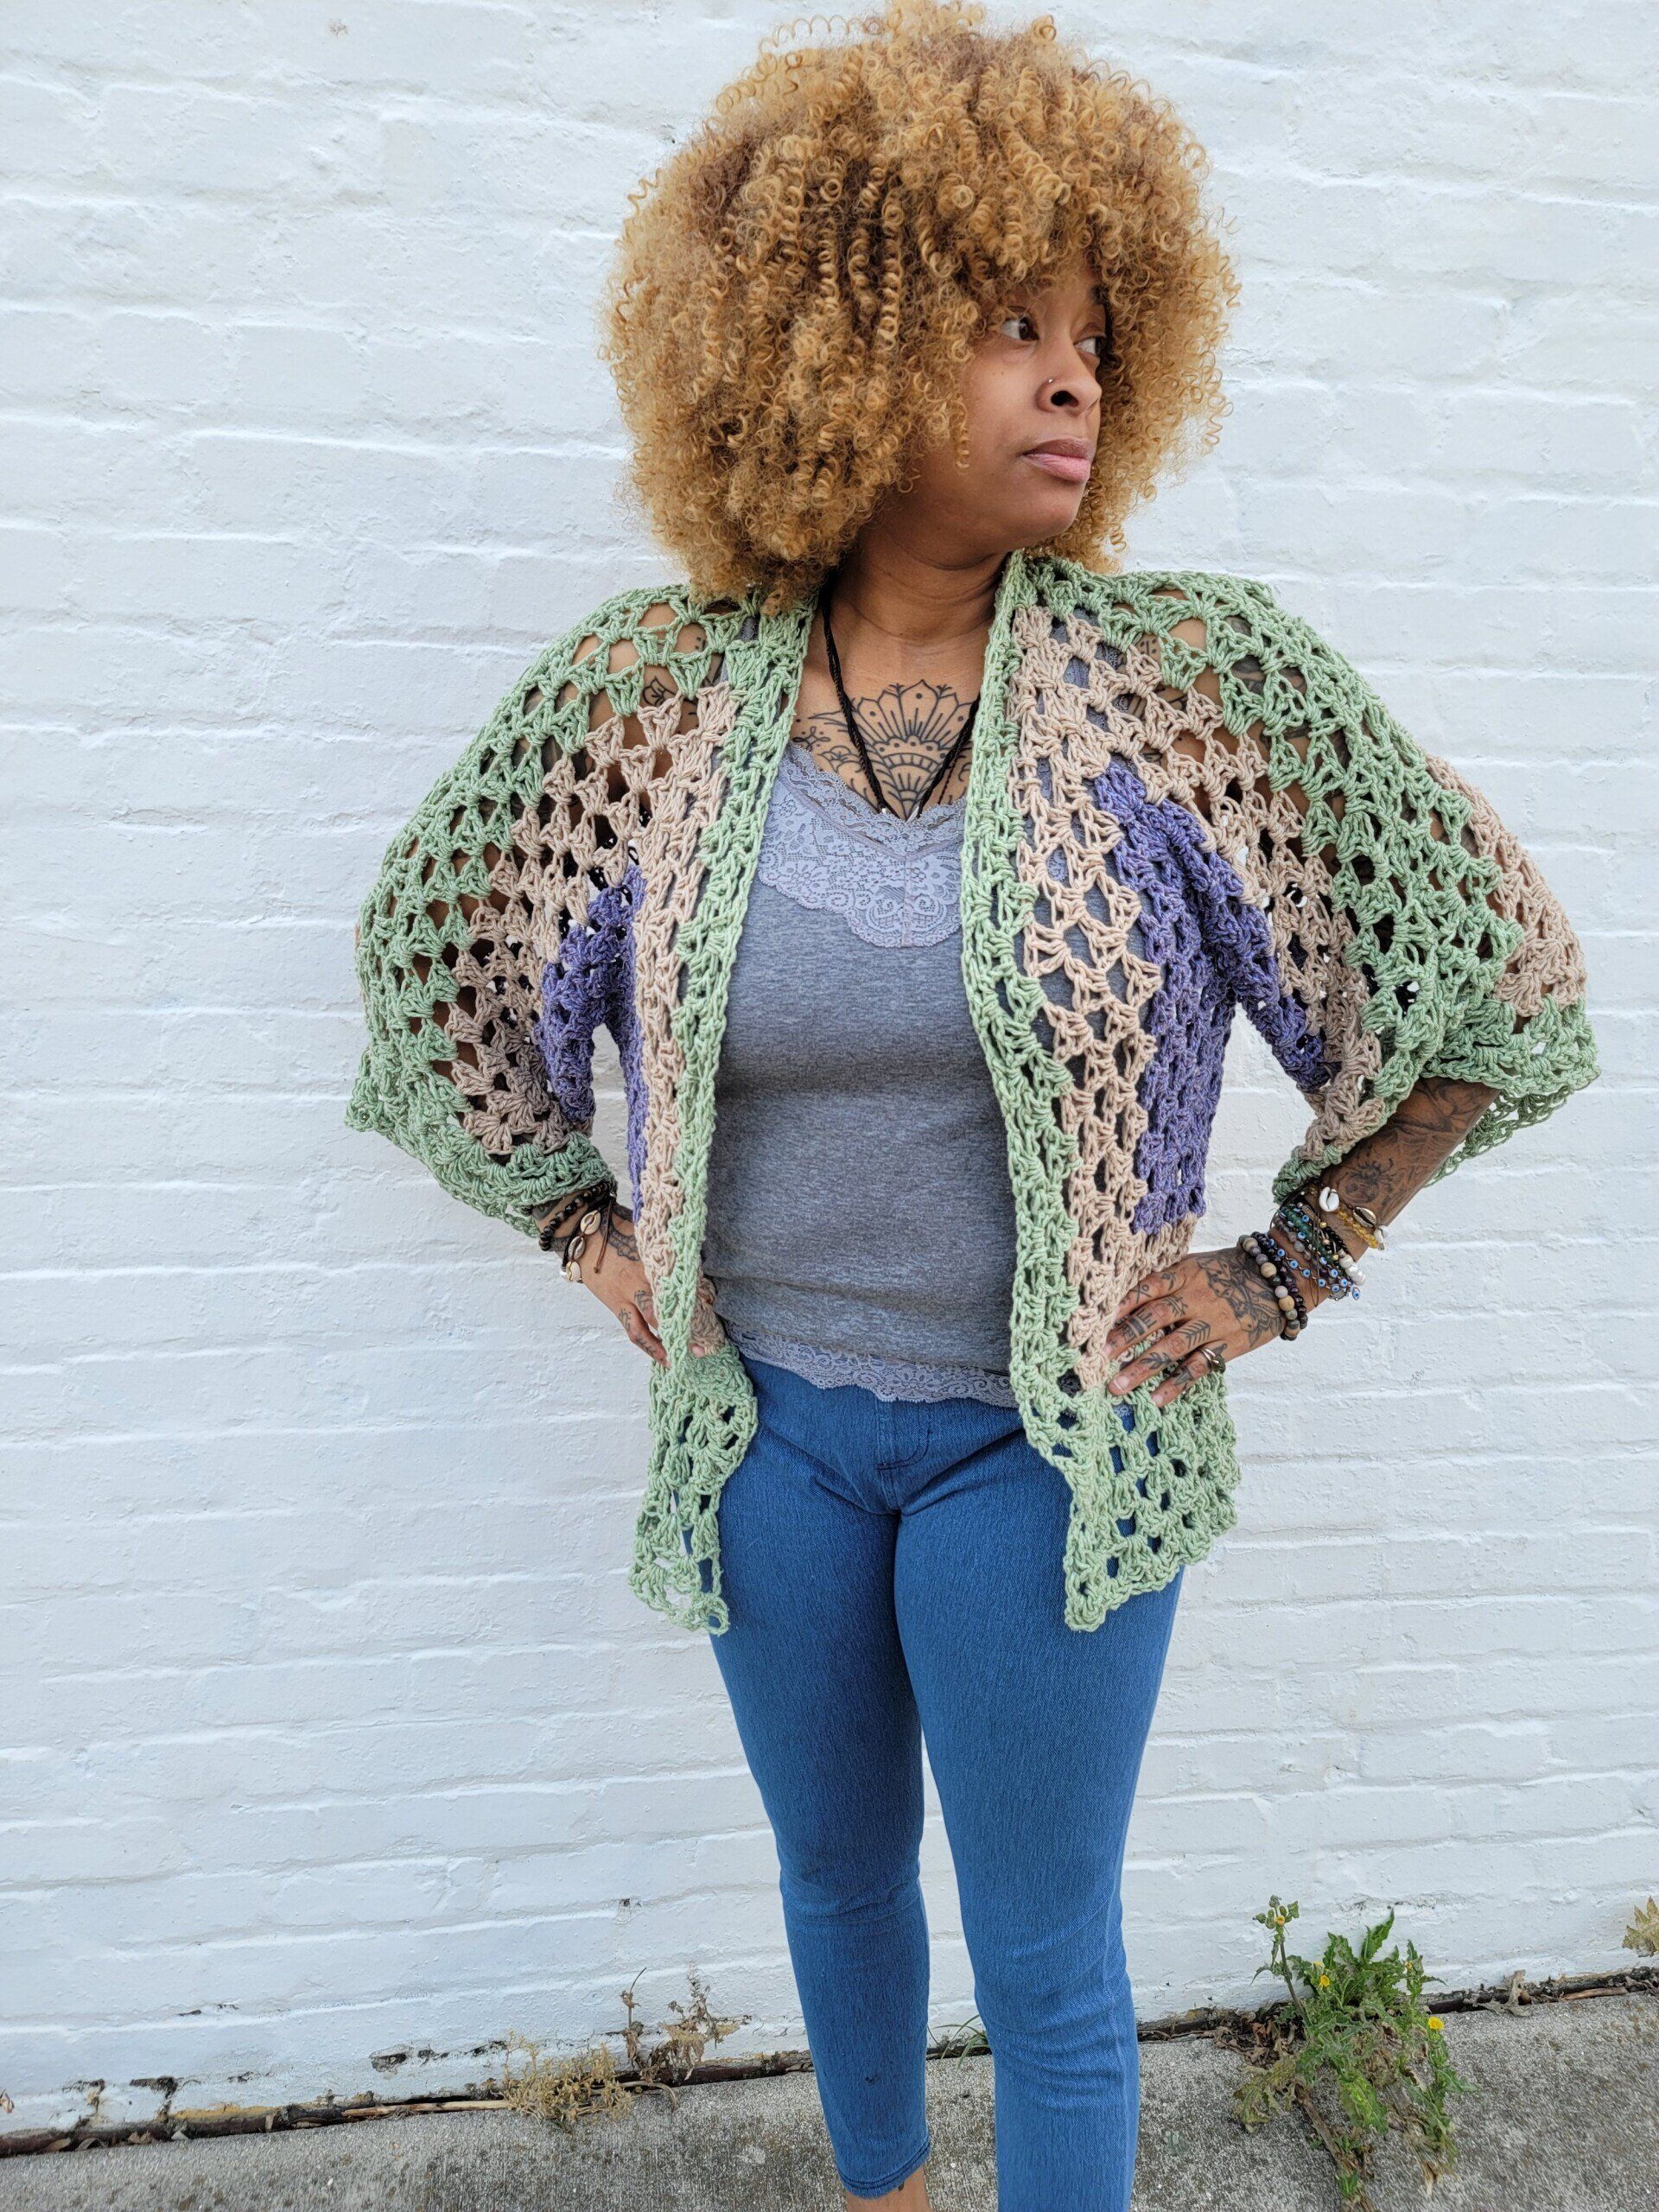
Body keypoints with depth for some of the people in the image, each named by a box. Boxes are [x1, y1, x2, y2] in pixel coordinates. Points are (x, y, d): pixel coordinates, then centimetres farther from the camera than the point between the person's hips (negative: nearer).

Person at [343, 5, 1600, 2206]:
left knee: (1047, 1954, 14)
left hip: (1046, 1438, -2)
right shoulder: (643, 698, -9)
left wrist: (1287, 1267, -6)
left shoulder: (1198, 679, -14)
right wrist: (589, 1226, 3)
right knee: (838, 1869, 26)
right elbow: (427, 954, 8)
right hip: (767, 1423, 3)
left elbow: (1505, 979, -4)